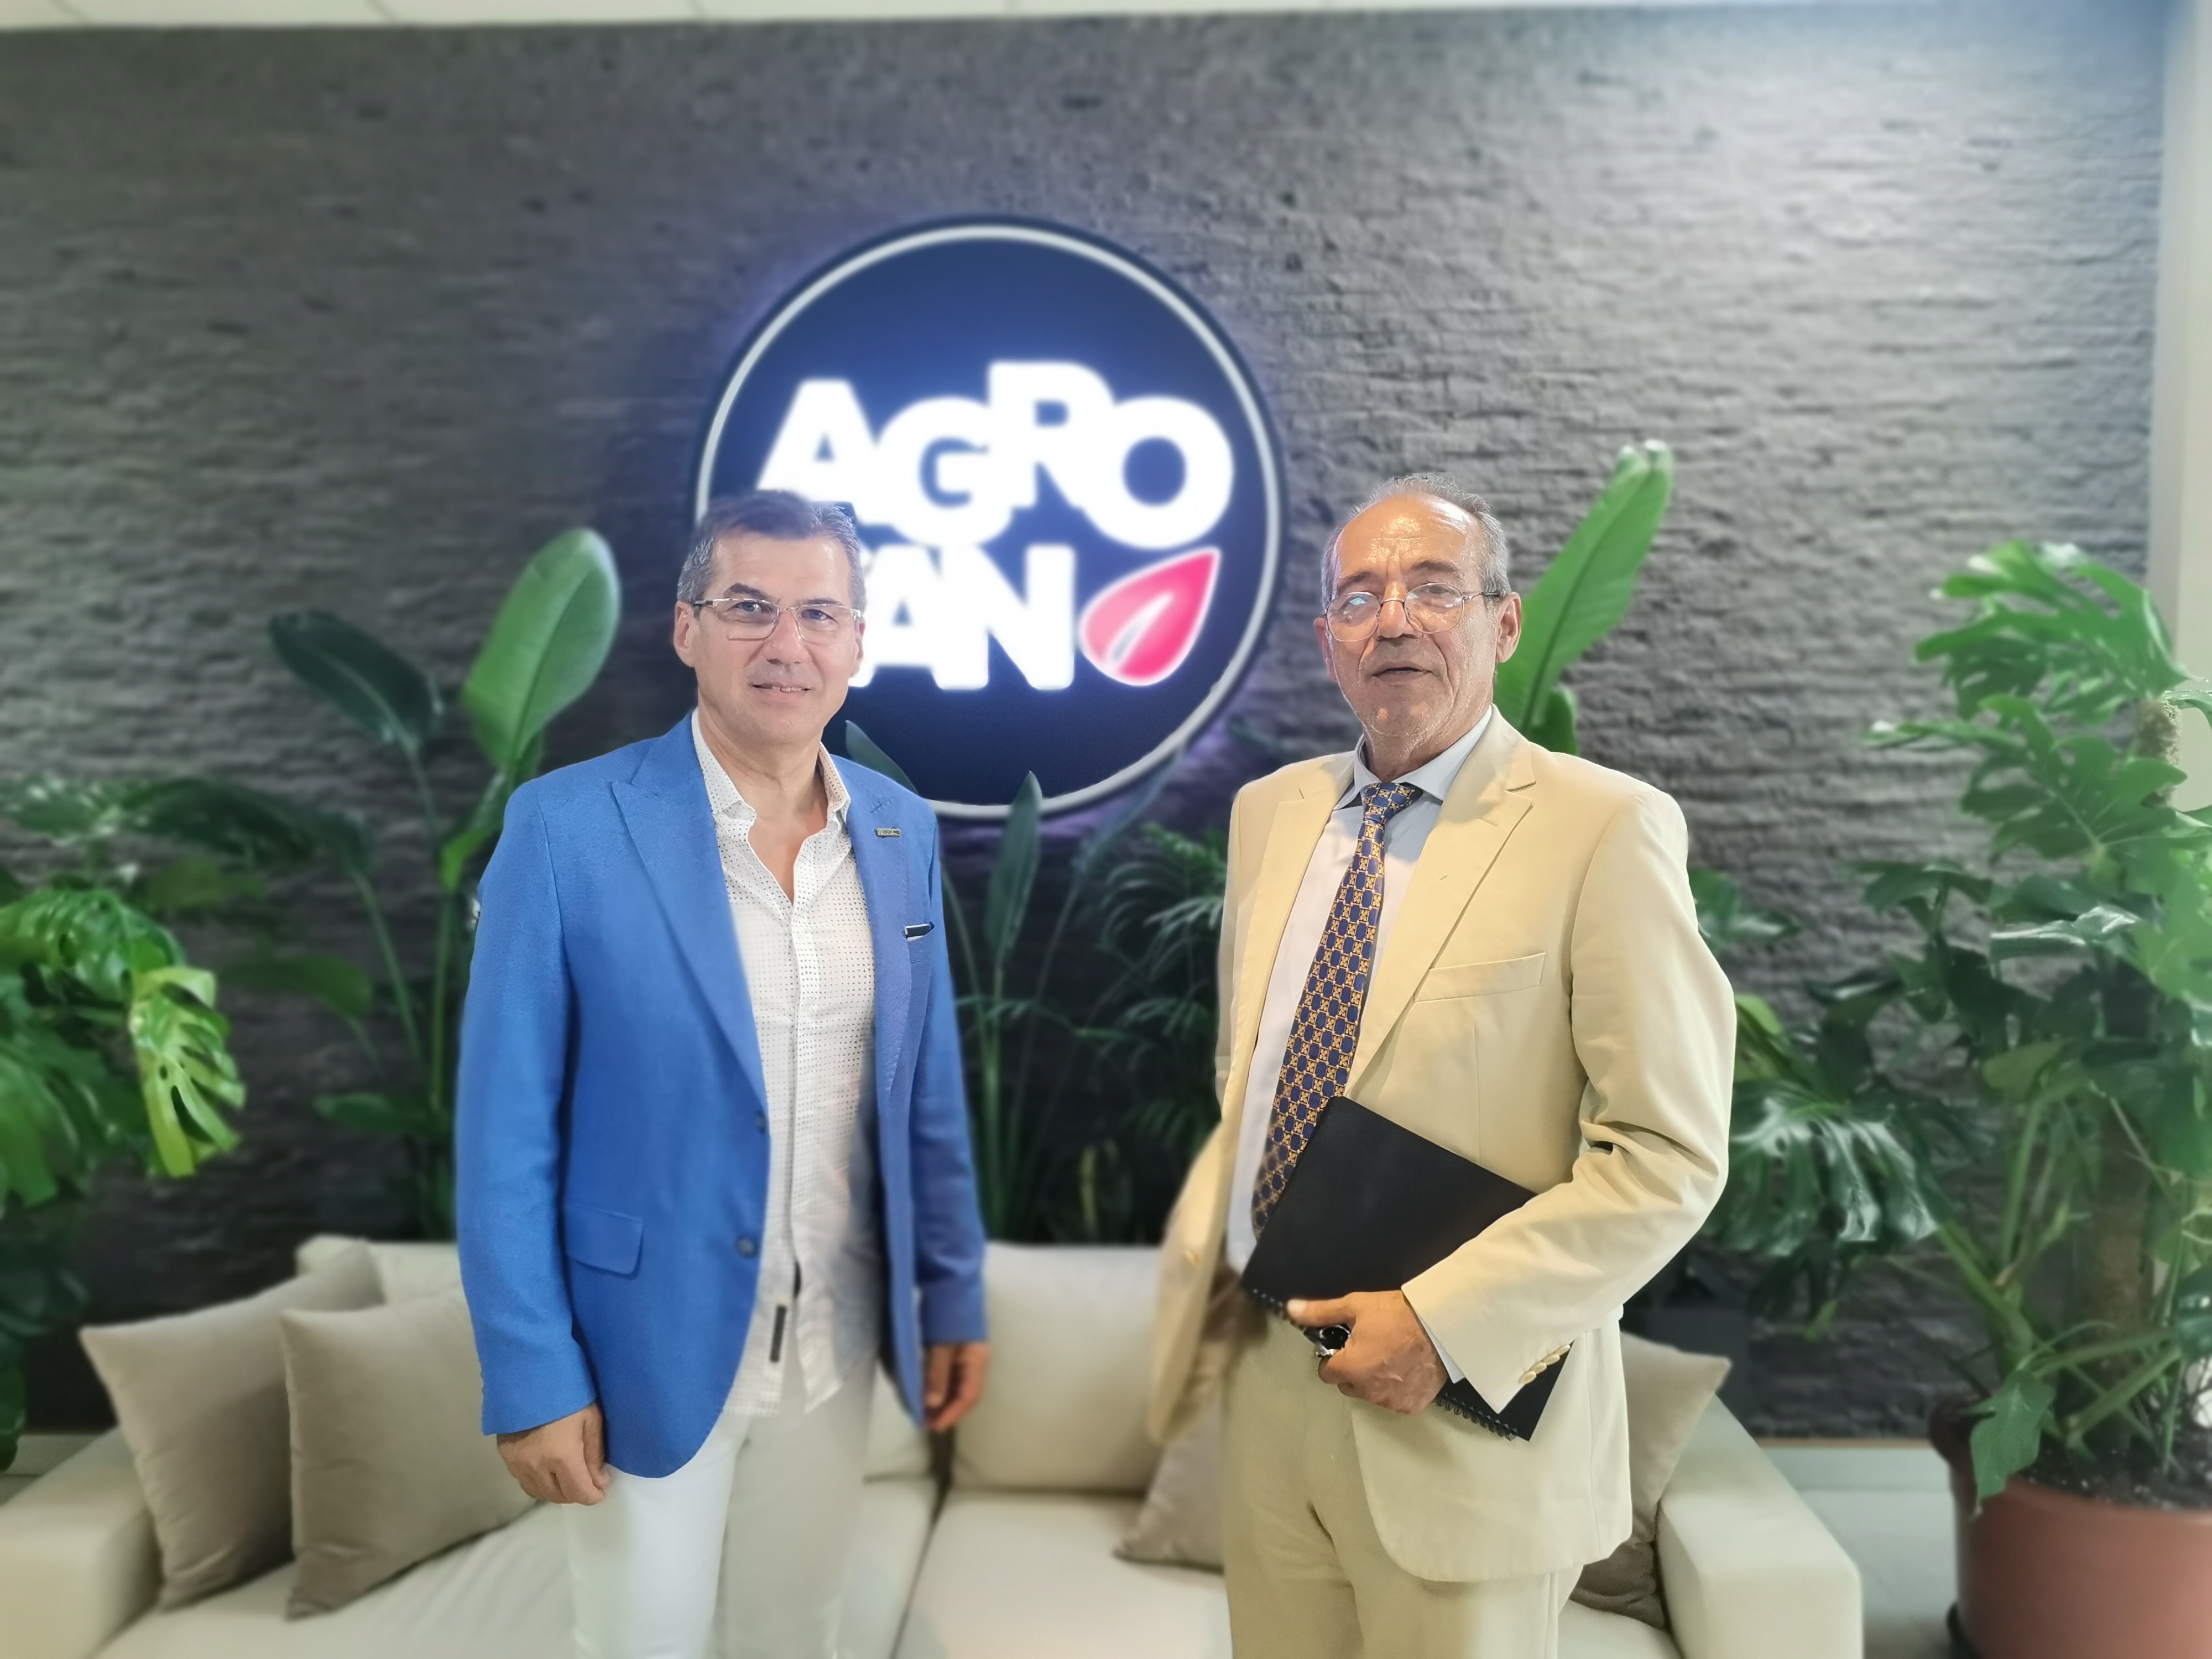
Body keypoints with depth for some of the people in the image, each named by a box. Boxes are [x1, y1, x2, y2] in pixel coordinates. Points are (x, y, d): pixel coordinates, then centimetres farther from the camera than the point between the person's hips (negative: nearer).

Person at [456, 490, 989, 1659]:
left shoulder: (900, 830, 0)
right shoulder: (568, 826, -14)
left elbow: (926, 1091, 7)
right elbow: (506, 1130, -12)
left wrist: (954, 1294, 9)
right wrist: (532, 1376, -12)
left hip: (837, 1343, 4)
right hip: (651, 1341, -4)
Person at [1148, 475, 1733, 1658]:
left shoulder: (1603, 828, -12)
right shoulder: (1271, 811, 7)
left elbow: (1670, 1157, -13)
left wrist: (1444, 1322, -18)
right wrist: (1202, 1249, 3)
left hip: (1467, 1407, -5)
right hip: (1263, 1372, 5)